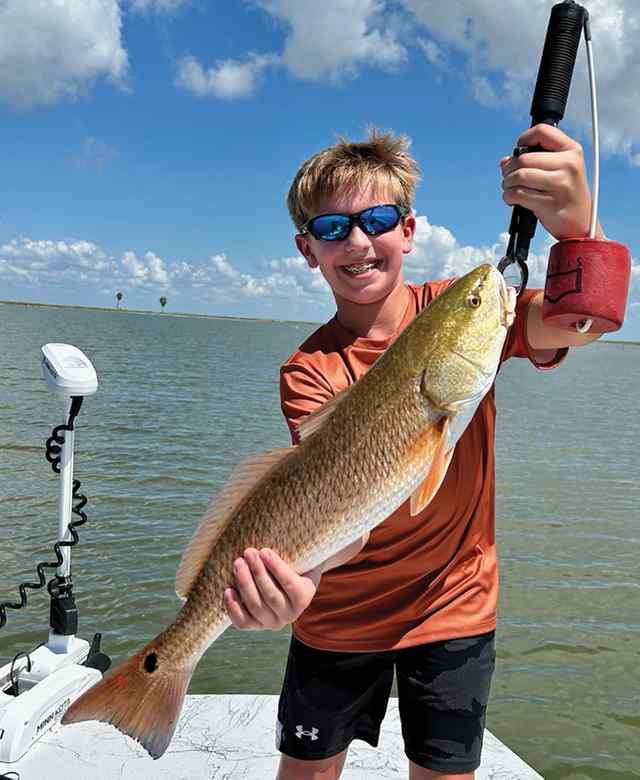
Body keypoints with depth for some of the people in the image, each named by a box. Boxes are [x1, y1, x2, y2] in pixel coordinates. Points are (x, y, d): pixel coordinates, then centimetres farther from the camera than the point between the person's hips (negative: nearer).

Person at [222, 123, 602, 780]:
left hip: (454, 605, 1)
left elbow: (577, 324, -27)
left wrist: (575, 226, -47)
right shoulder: (310, 371, -13)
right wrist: (300, 569, -49)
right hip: (342, 613, 0)